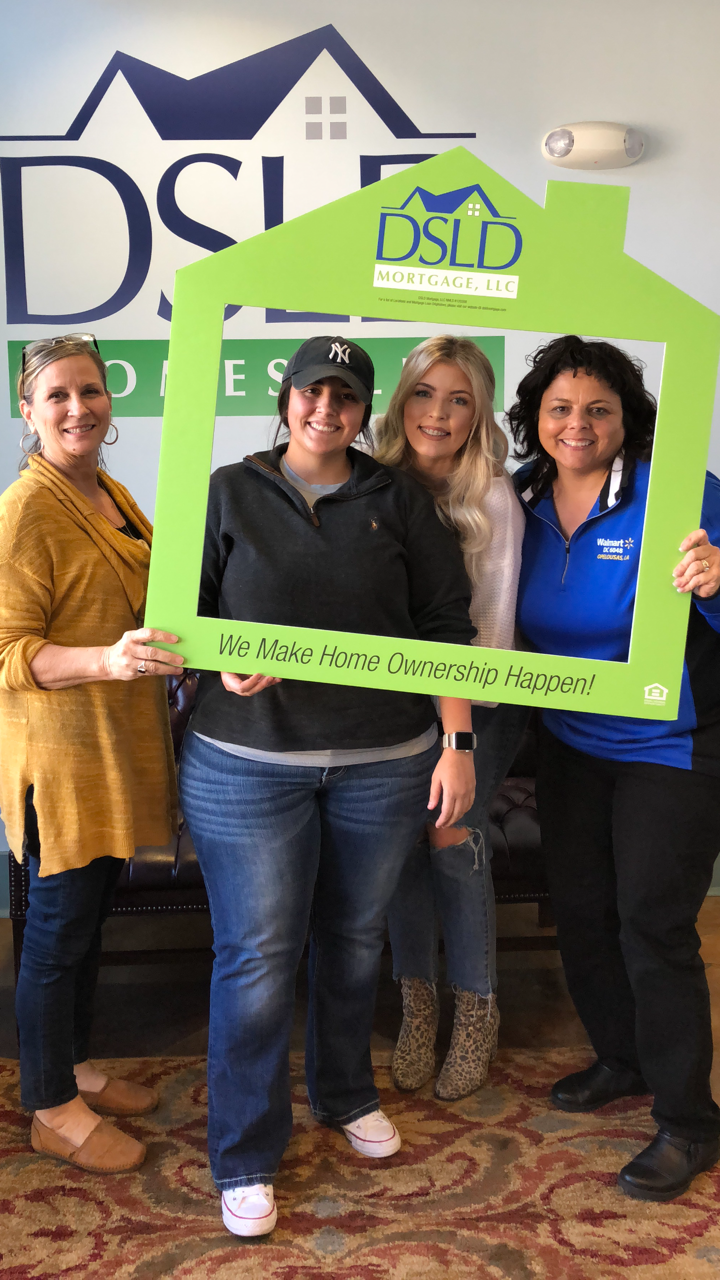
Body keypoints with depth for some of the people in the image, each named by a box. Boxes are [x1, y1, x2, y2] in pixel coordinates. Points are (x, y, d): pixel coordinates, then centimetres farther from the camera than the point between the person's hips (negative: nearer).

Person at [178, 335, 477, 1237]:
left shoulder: (397, 501, 6)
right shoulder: (229, 493, 4)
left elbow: (447, 624, 4)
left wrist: (458, 741, -2)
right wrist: (223, 665, -14)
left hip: (383, 764, 2)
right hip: (247, 763, -1)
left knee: (354, 937, 15)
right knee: (256, 953, 2)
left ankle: (345, 1093, 41)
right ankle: (245, 1157, 20)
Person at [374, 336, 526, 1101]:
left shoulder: (494, 499, -12)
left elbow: (492, 625, -11)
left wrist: (459, 733, -14)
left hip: (472, 701, -3)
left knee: (455, 843, -5)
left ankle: (476, 1011, 16)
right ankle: (417, 1004, 23)